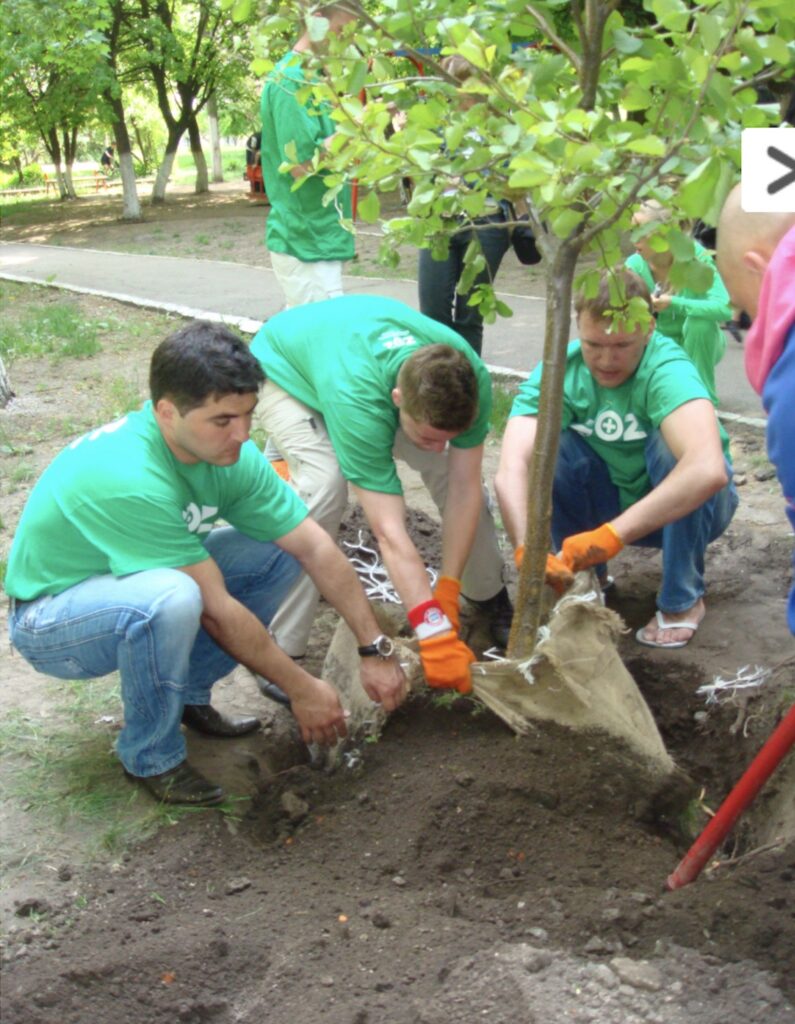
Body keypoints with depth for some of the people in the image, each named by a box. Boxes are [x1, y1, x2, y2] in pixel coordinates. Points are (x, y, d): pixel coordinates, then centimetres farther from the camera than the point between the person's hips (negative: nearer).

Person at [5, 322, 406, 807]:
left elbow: (315, 547, -9)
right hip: (51, 618, -7)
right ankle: (152, 756, -12)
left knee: (278, 554, -9)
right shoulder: (130, 479, -36)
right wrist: (302, 689, -20)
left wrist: (376, 649, -11)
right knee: (170, 599, -38)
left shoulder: (229, 453, -14)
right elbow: (217, 610, -30)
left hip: (135, 580, 7)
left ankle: (188, 694, 7)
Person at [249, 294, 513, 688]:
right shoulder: (359, 401, -47)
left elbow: (464, 488, -24)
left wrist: (447, 595, -26)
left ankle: (490, 597, 13)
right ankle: (279, 651, -20)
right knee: (324, 484, -31)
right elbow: (389, 531, -46)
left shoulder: (470, 378, -32)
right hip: (286, 369, -5)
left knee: (458, 472, -10)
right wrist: (435, 632, -46)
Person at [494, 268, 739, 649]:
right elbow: (510, 471, -35)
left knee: (667, 441, -32)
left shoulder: (667, 369, -31)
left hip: (687, 509, -2)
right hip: (610, 500, 3)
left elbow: (709, 471, -49)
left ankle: (682, 600, -13)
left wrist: (611, 535, -52)